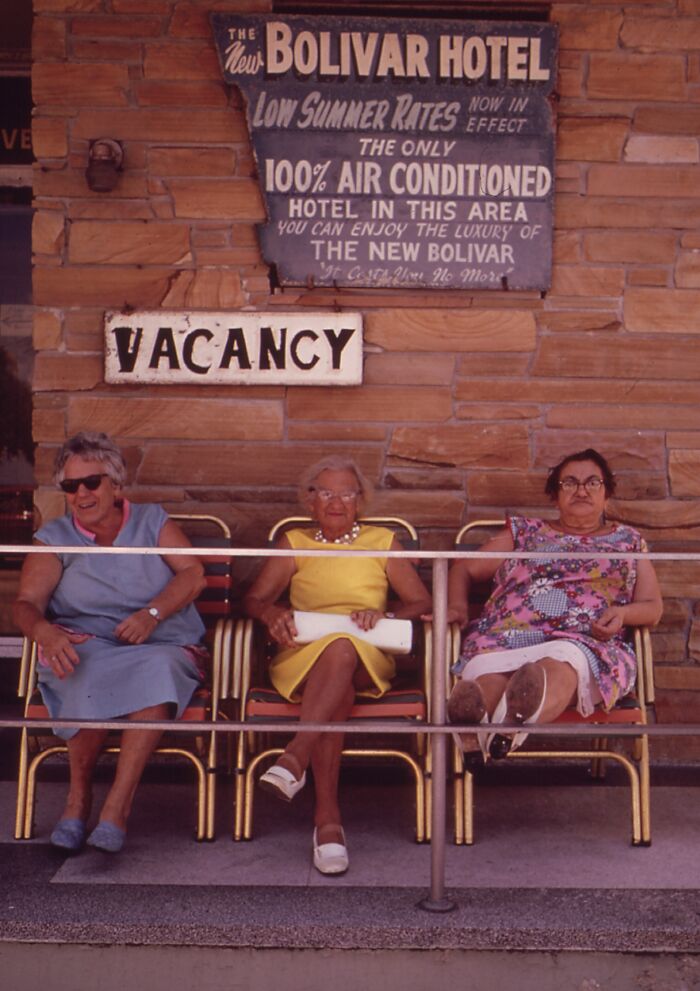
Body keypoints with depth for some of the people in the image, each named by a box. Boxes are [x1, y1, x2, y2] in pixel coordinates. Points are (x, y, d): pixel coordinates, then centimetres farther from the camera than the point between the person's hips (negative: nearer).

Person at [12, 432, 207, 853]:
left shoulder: (153, 521, 13)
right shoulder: (54, 538, 13)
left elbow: (194, 574, 2)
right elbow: (27, 604, 0)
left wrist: (152, 613, -16)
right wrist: (46, 632, -24)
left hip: (163, 647, 0)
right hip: (87, 647, 0)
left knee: (156, 670, -37)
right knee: (90, 676, -37)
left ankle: (117, 806, -34)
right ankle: (79, 795, -16)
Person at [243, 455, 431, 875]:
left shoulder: (382, 541, 20)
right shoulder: (294, 543, 22)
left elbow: (422, 602, 11)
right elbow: (254, 599, 11)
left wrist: (385, 615, -10)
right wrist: (273, 612, -14)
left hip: (368, 659, 0)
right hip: (303, 657, 1)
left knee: (341, 649, -39)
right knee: (336, 693, -37)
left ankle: (295, 757, -48)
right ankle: (329, 817, -43)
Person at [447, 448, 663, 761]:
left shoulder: (628, 541, 29)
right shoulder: (524, 531, 29)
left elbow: (653, 608, 22)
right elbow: (464, 569, 29)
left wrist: (622, 613, -2)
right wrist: (457, 606, 6)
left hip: (586, 642, -1)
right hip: (509, 635, 1)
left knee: (559, 664, -42)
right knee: (488, 675, -39)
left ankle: (511, 724, -74)